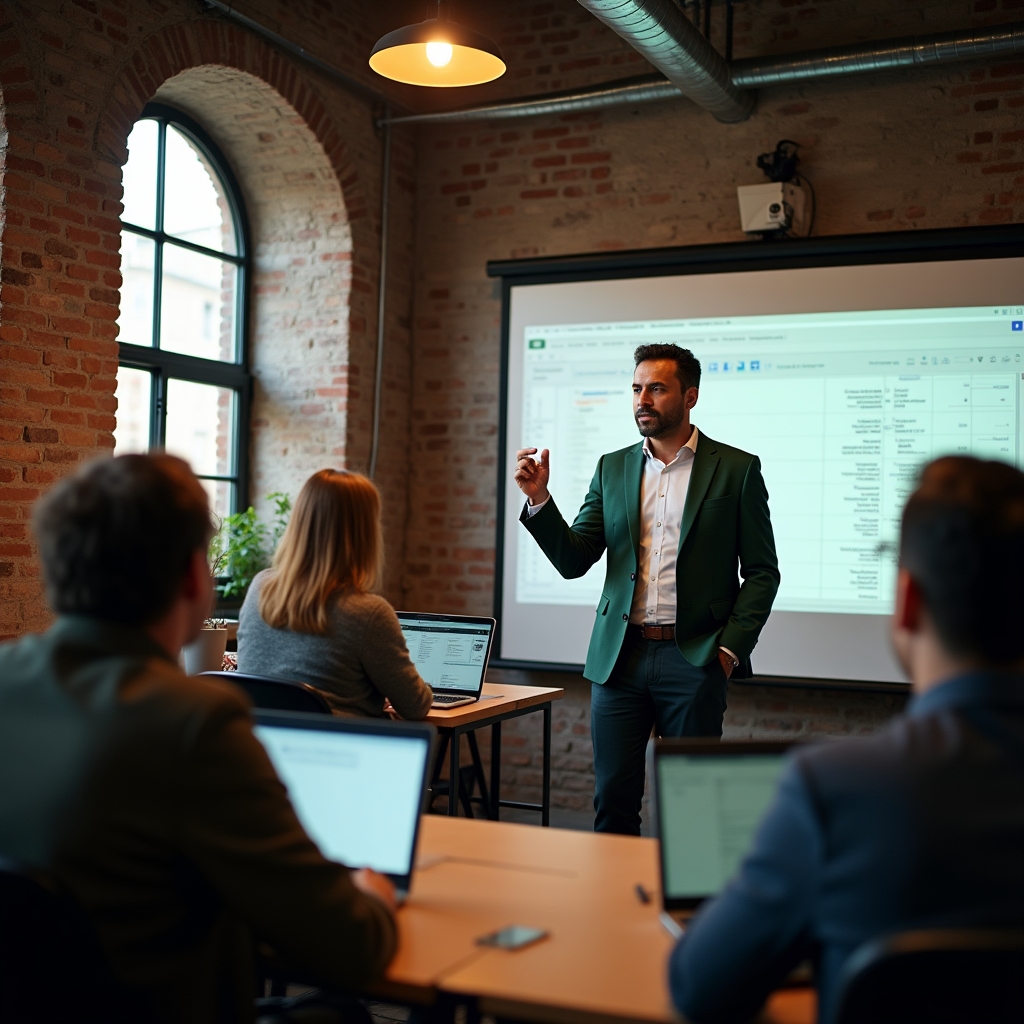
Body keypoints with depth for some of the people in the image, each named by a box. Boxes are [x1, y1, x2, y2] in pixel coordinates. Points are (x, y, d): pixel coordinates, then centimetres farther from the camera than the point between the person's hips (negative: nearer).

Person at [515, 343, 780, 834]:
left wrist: (731, 648, -7)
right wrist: (539, 498, -9)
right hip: (620, 657, 3)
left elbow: (762, 571, 1)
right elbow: (574, 561, 5)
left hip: (694, 659, -3)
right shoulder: (612, 468, 11)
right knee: (613, 802, 7)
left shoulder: (736, 468, 1)